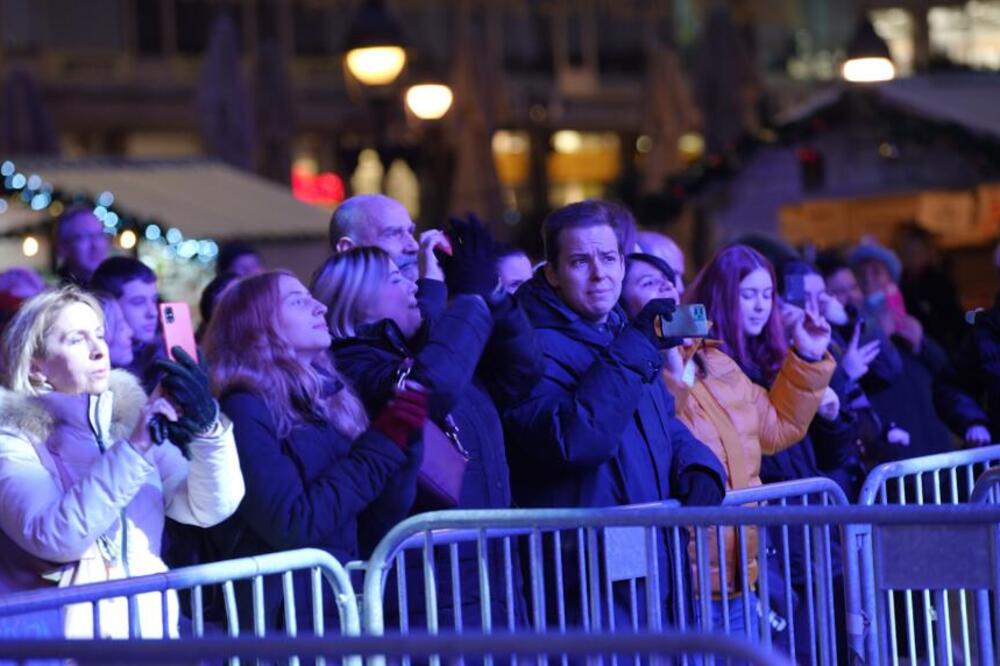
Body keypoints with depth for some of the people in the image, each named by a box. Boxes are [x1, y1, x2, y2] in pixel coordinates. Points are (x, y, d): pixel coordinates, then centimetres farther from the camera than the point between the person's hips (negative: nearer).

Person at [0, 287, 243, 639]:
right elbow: (53, 538, -17)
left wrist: (207, 427, -13)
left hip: (147, 621, 3)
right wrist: (132, 450, -22)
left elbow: (209, 508, 3)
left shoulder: (131, 418, 10)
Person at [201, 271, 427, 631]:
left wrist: (400, 437, 1)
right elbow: (291, 526, -18)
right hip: (290, 619, -7)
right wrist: (382, 446, -13)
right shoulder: (245, 409, -8)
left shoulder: (327, 398, 13)